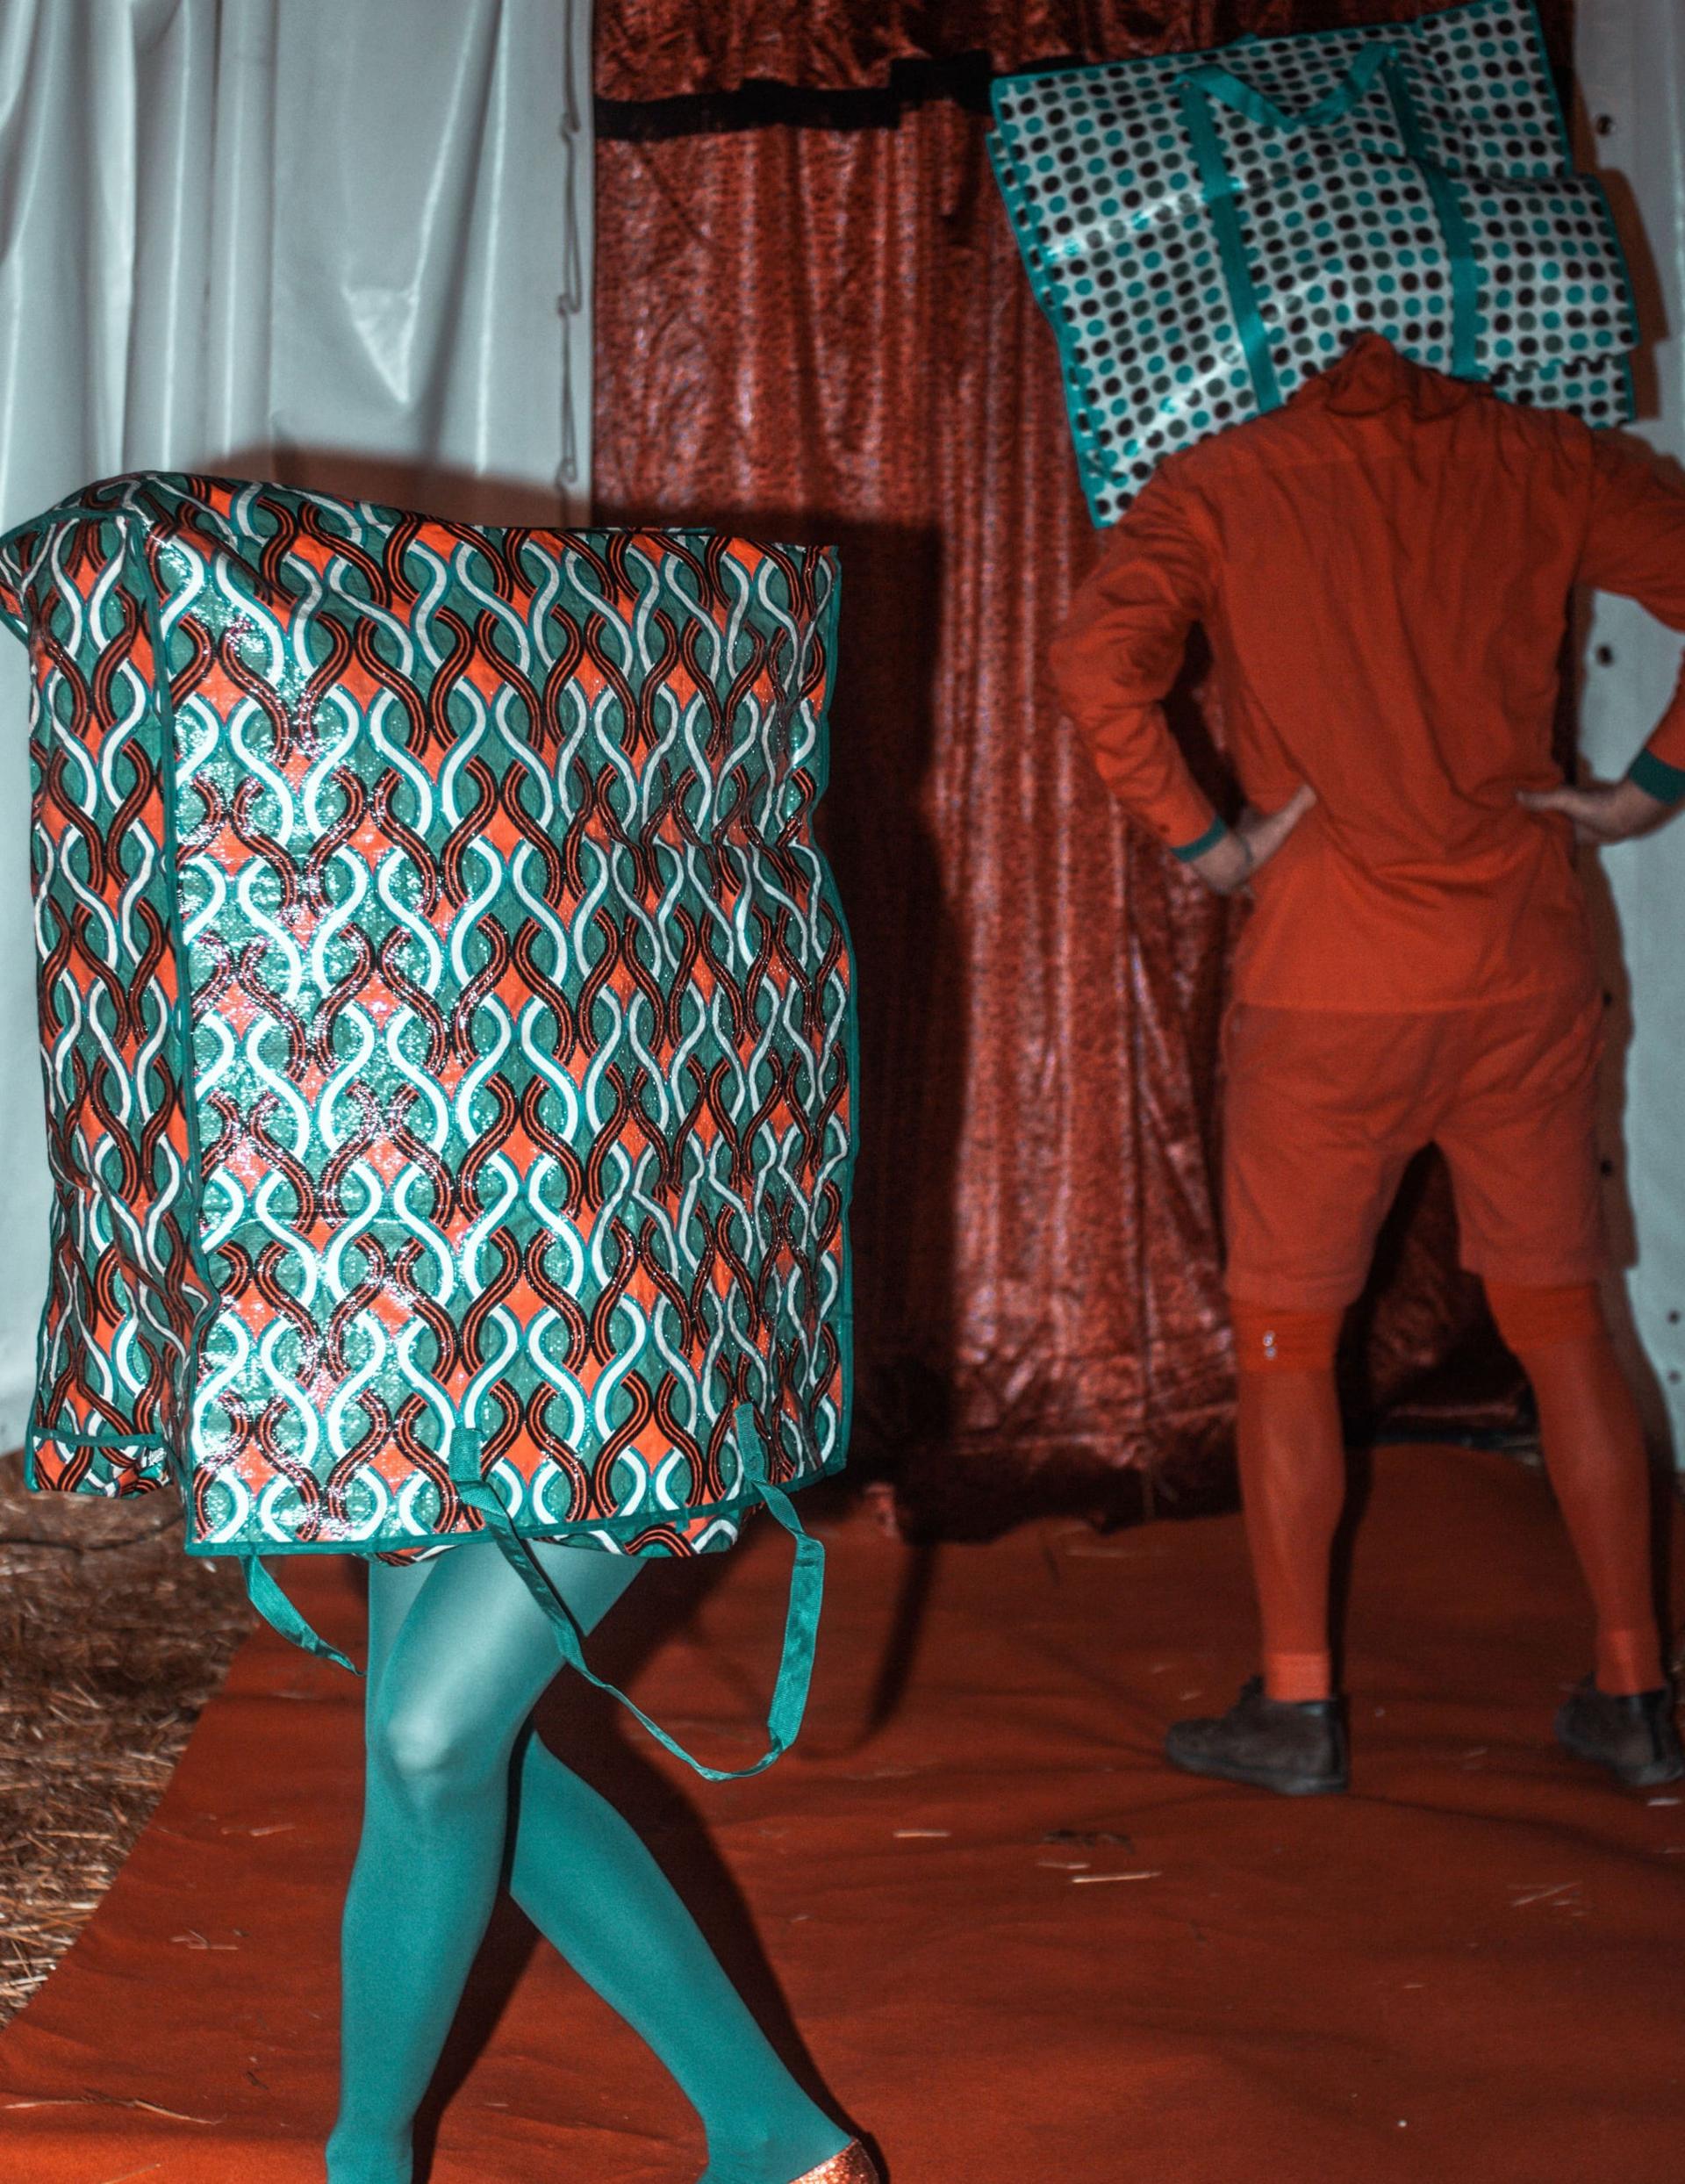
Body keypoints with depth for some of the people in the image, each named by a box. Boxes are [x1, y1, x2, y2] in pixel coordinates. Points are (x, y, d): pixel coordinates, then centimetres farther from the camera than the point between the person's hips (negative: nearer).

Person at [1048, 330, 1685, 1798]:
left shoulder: (1222, 485, -4)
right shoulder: (1536, 460, 3)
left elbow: (1100, 659, -19)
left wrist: (1203, 840, -9)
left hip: (1330, 975, -2)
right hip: (1526, 959, 3)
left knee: (1287, 1332, 10)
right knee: (1561, 1317, 14)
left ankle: (1297, 1701, 11)